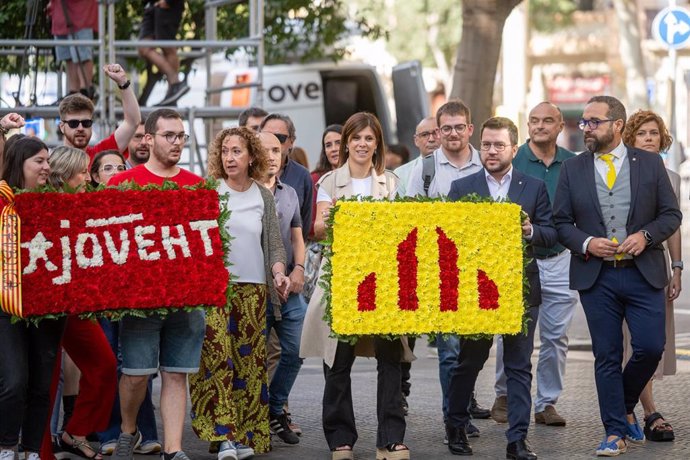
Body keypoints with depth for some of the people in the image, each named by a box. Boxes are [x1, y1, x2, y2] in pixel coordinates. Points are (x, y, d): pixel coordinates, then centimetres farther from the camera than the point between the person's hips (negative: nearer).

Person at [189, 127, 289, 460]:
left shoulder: (264, 197, 11)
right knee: (217, 356, -13)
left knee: (250, 359, 2)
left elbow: (274, 242, 13)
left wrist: (279, 272, -4)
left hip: (253, 287, 3)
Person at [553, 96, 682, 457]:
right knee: (606, 357, 1)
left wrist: (646, 235, -12)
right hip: (596, 276, 0)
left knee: (650, 348, -4)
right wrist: (586, 243, -11)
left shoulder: (650, 164, 4)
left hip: (643, 274, 0)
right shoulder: (572, 169, 6)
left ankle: (626, 406, 23)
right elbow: (561, 222, 6)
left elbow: (671, 214, 5)